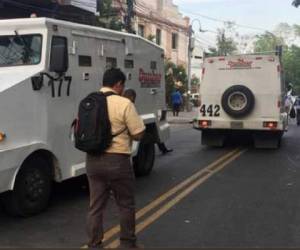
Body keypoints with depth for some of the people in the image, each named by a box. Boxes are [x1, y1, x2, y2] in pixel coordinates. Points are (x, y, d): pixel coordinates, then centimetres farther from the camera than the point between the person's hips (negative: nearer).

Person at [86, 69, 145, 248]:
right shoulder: (124, 104, -12)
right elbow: (138, 134, -10)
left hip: (93, 160, 5)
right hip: (117, 161, -5)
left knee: (95, 206, 13)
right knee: (126, 205, 13)